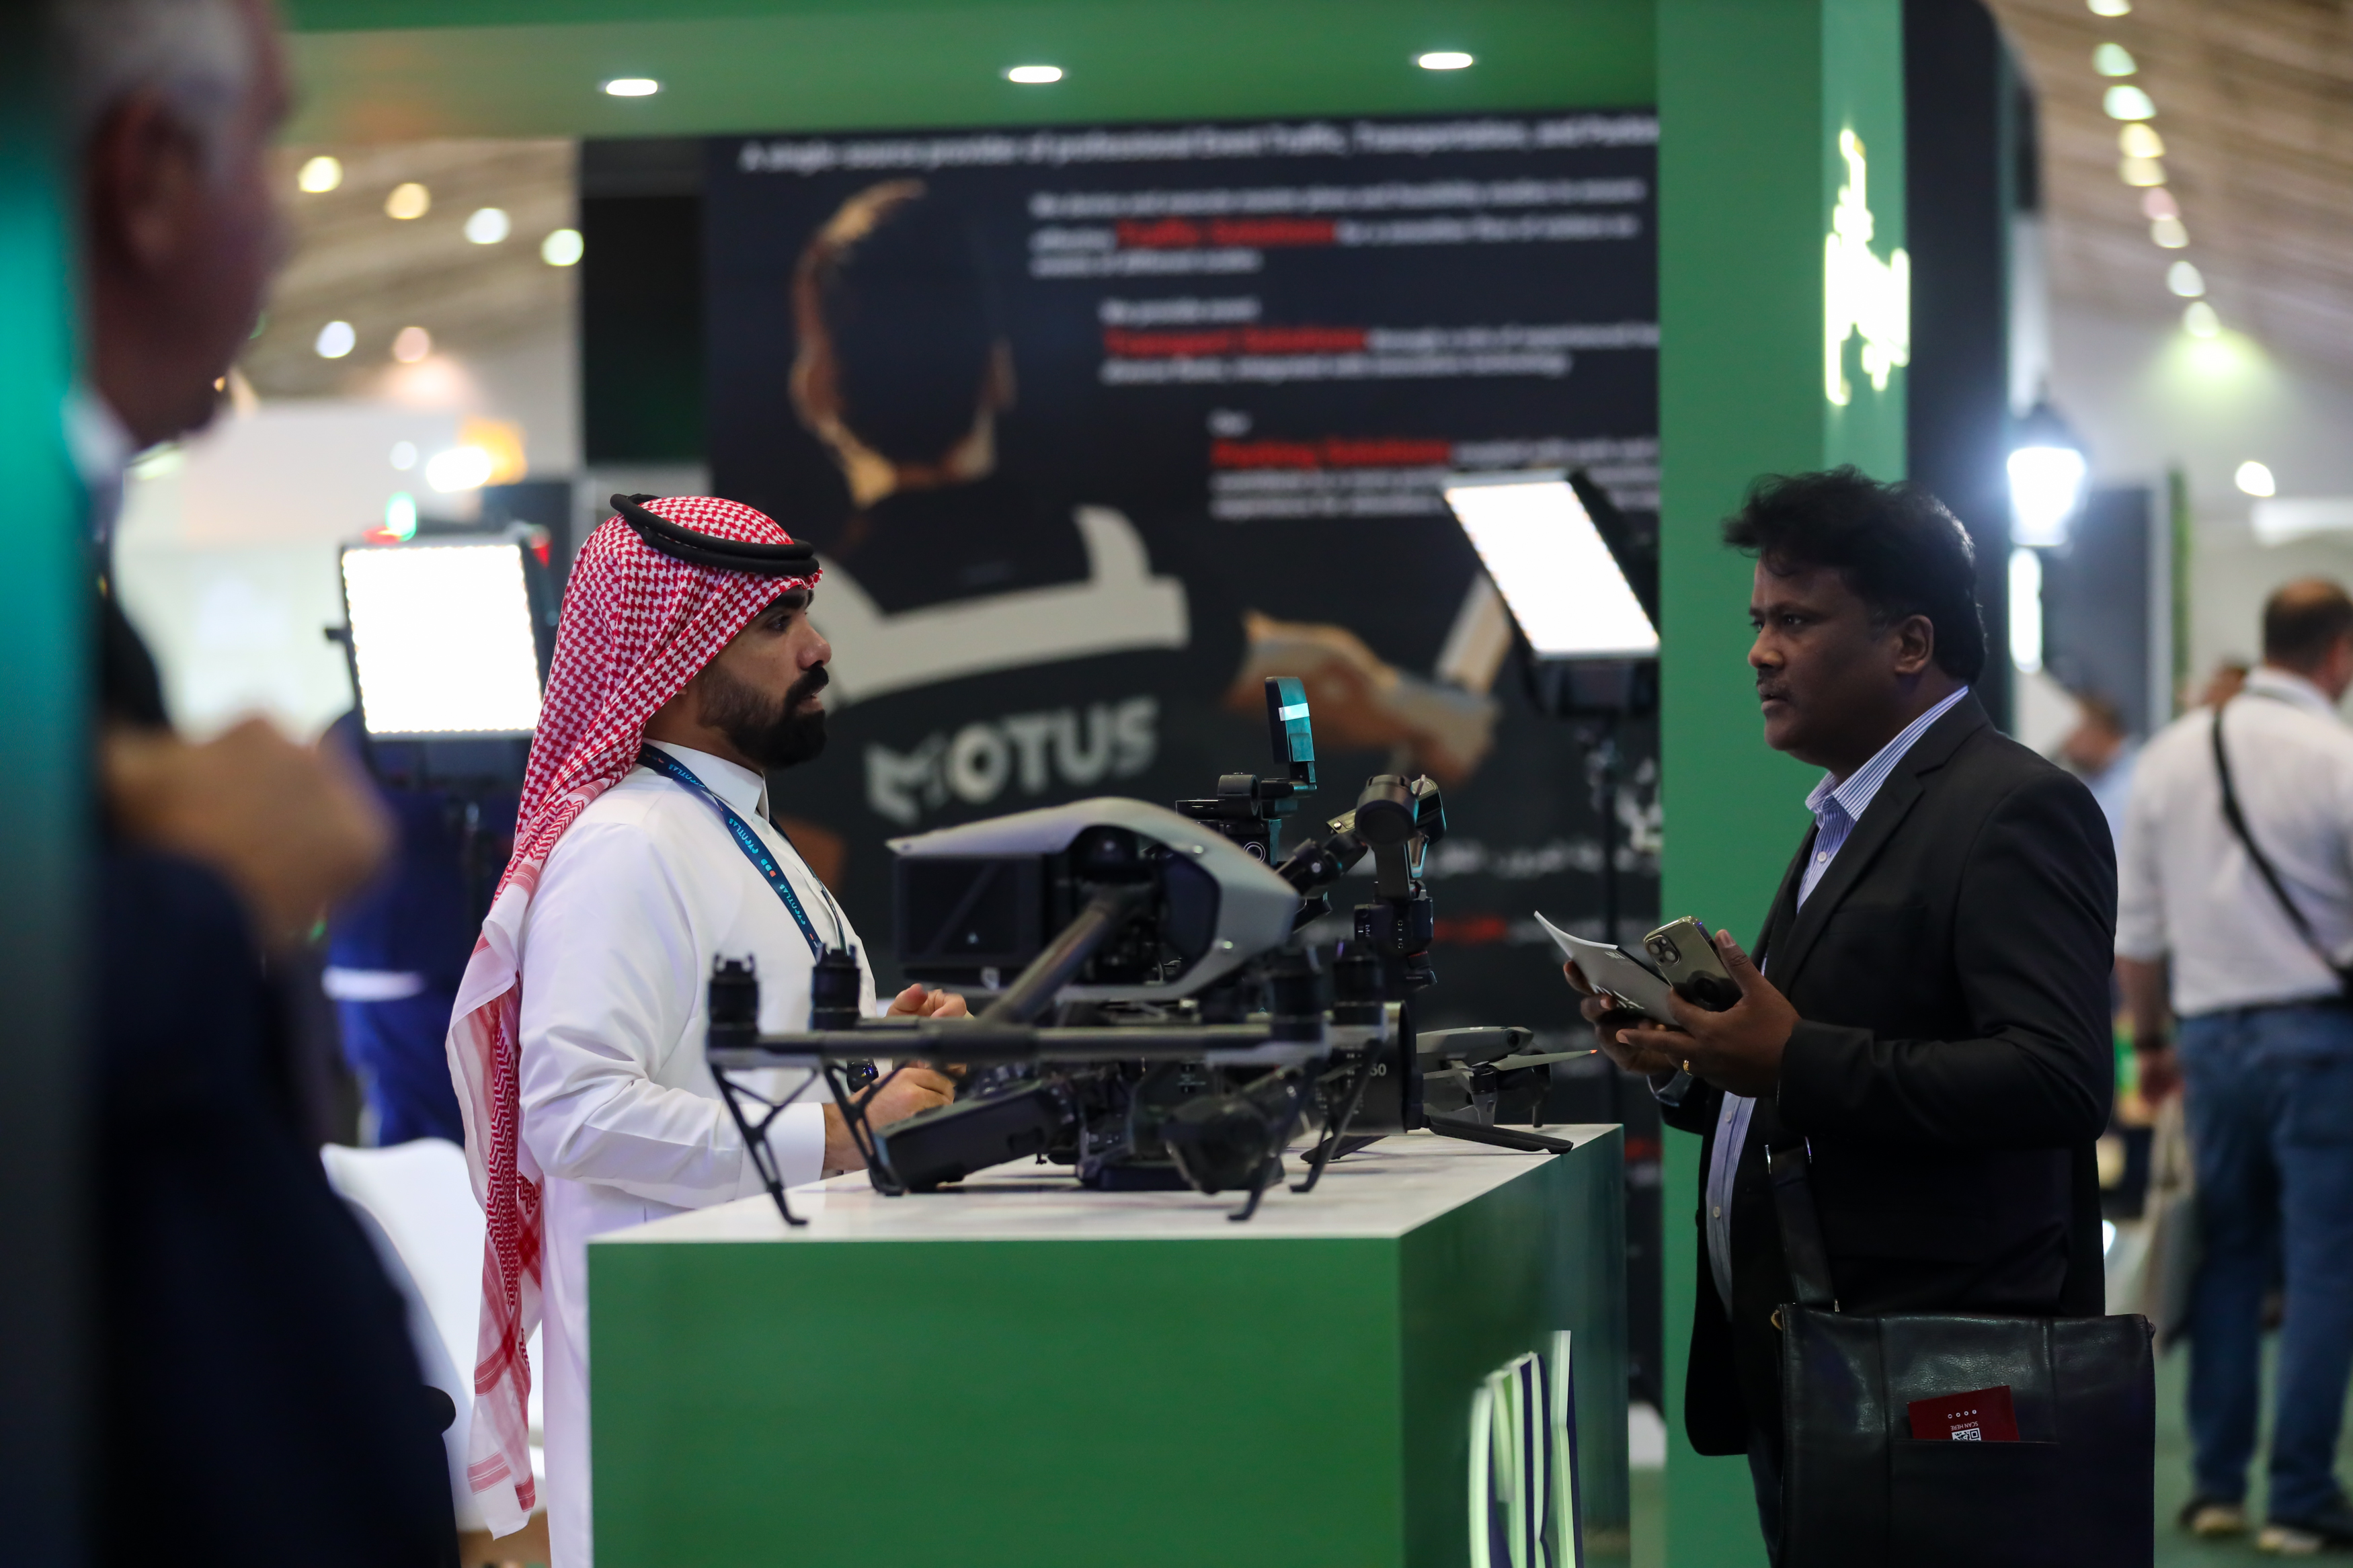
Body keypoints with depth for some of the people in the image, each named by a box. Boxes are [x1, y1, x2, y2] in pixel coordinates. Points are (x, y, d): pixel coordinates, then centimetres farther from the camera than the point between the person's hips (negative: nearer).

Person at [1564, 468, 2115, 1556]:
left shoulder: (2011, 812, -12)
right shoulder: (1846, 816, 19)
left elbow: (2057, 1078, -24)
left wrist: (1794, 1060, -25)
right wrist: (1686, 1067, 5)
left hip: (1926, 1380, -9)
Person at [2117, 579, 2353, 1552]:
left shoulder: (2173, 753, 7)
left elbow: (2135, 927, 11)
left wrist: (2150, 1042, 22)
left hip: (2210, 1032, 5)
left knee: (2227, 1259, 13)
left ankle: (2215, 1486, 13)